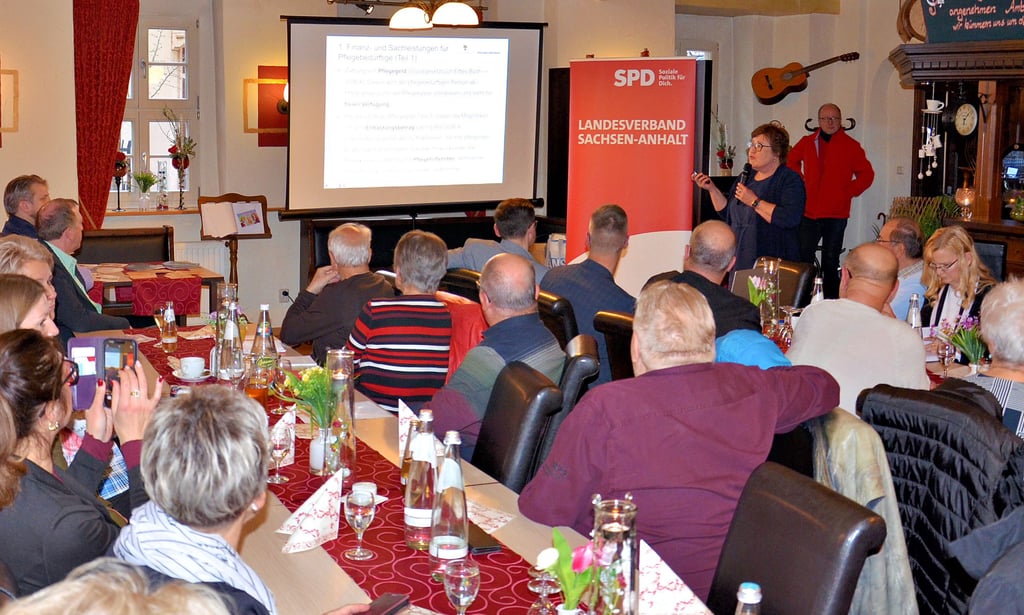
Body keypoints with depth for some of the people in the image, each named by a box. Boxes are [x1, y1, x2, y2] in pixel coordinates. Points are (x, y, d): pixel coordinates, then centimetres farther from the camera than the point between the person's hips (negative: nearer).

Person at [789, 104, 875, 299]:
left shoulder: (851, 146, 0)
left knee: (830, 262, 6)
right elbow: (791, 162, 24)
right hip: (808, 213, 2)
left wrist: (849, 192, -5)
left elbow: (866, 174, 4)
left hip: (836, 214, -2)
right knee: (803, 260, 2)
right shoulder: (807, 143, 8)